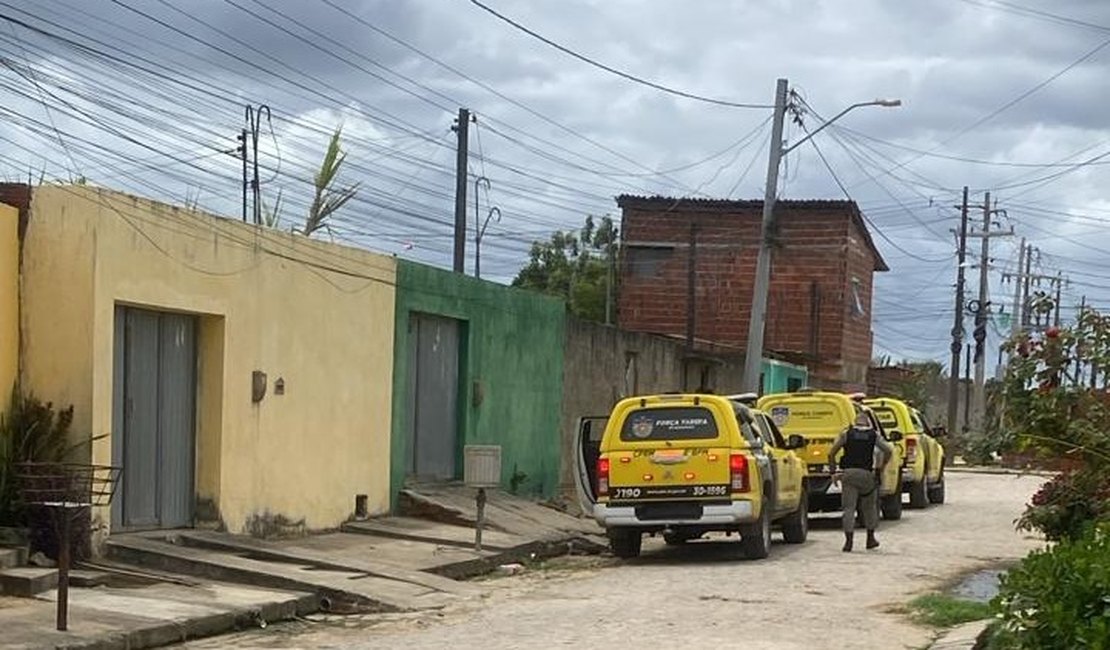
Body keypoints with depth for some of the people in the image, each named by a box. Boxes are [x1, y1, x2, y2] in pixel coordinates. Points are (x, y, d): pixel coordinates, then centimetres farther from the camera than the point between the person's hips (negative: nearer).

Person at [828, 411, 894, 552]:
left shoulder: (846, 434, 6)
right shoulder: (874, 435, 8)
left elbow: (831, 453, -1)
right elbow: (889, 451, -2)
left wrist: (833, 471, 5)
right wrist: (880, 469, 5)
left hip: (848, 473, -1)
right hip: (866, 474, 1)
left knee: (848, 508, 0)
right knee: (869, 507, 18)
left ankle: (848, 541, -7)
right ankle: (870, 538, 25)